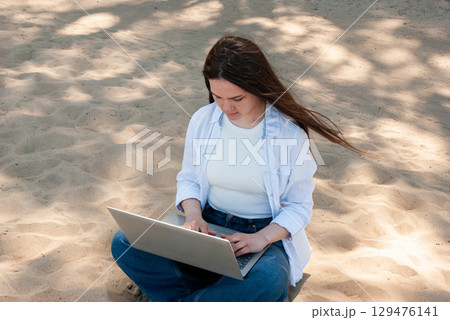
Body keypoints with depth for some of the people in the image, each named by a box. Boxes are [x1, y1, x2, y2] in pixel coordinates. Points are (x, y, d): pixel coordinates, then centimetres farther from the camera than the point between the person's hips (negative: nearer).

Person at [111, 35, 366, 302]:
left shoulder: (289, 133, -12)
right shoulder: (203, 120, -1)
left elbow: (300, 207, -6)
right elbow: (188, 179, 10)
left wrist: (261, 238, -24)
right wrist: (193, 215, -12)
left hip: (267, 232, -3)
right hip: (208, 225, 4)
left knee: (269, 280, -39)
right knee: (125, 242, -16)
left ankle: (177, 303, -16)